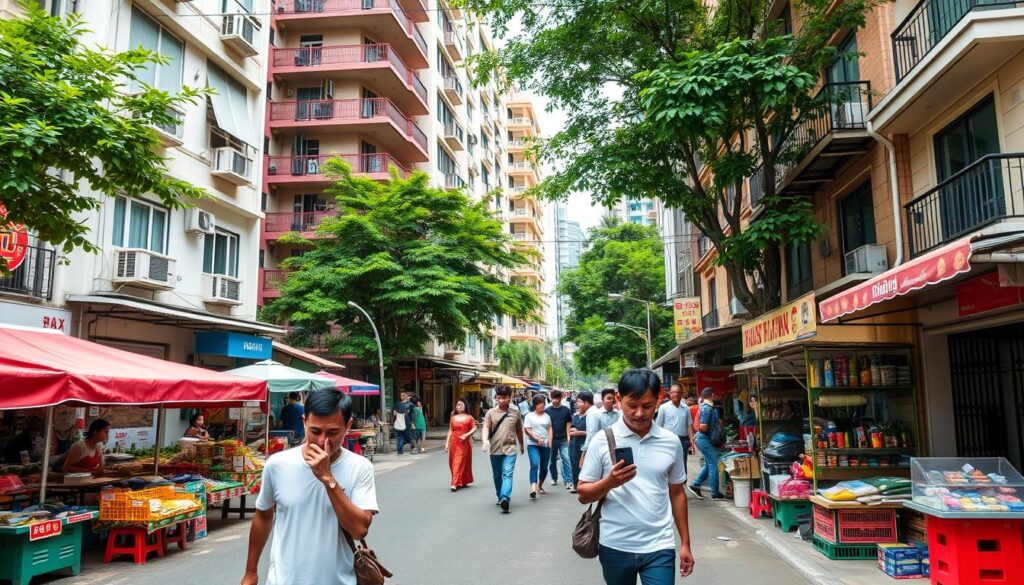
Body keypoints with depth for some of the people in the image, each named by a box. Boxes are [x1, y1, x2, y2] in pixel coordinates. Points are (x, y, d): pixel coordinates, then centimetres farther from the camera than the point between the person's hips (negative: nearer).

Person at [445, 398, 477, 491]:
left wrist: (466, 435, -17)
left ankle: (455, 483, -13)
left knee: (460, 462, -10)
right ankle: (461, 482, 23)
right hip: (454, 442, 4)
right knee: (453, 462, 6)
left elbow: (474, 428, -3)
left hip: (464, 442, -4)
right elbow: (450, 431, 10)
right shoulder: (453, 418, 11)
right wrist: (447, 443, 5)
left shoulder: (469, 417, 2)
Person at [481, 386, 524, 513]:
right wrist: (485, 440, -27)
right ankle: (500, 496, 31)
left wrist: (521, 445, 26)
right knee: (497, 475, 14)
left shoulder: (515, 412, 5)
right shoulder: (491, 413, 2)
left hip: (510, 449, -1)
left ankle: (505, 498, -27)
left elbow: (519, 430, 16)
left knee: (507, 474, -15)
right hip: (495, 450, 1)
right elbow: (486, 428, -8)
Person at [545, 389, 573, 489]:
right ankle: (554, 478, 30)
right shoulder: (547, 411, -1)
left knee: (566, 460, -7)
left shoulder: (566, 410, 0)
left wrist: (568, 438, -3)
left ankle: (568, 481, -7)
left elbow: (568, 424, 4)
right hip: (552, 440, 1)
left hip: (563, 440, -1)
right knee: (552, 460, 13)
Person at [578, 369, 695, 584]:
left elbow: (677, 492, 12)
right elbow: (583, 495, -2)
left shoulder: (671, 442, 2)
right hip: (615, 547, 0)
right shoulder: (602, 440, -5)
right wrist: (609, 482, -20)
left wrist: (685, 543, 11)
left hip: (659, 547, 1)